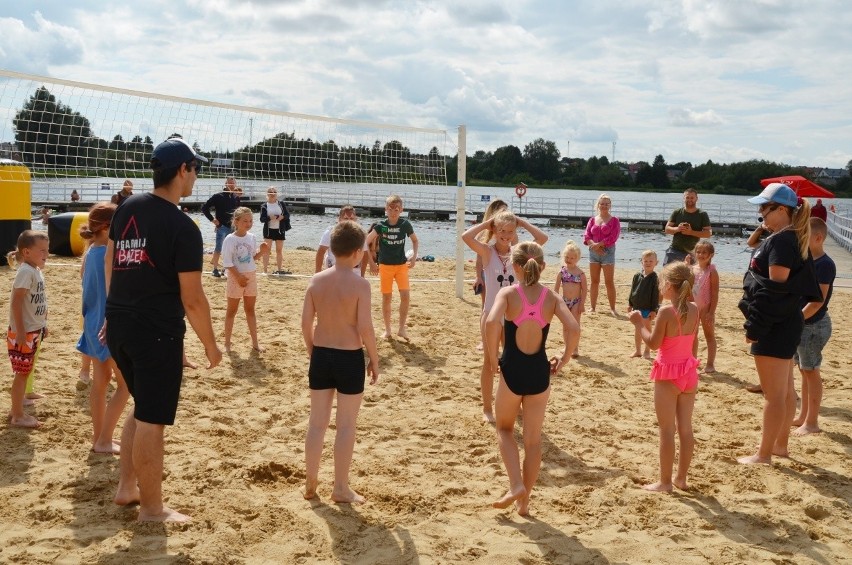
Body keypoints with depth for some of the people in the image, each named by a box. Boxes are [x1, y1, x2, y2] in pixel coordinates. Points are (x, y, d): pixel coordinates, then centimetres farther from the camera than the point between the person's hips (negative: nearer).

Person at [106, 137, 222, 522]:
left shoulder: (127, 208, 6)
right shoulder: (182, 227, -16)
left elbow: (110, 262, 16)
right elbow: (192, 299, -16)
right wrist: (210, 346, -5)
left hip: (119, 327, 8)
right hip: (157, 333, -8)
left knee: (143, 407, 23)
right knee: (151, 420, 2)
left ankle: (126, 488, 31)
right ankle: (152, 508, 14)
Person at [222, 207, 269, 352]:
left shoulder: (252, 237, 3)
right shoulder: (230, 239, -14)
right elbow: (227, 262, -15)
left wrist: (262, 252, -8)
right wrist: (239, 276, -20)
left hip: (251, 276, 5)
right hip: (236, 277, -5)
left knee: (250, 310, 12)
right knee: (232, 310, 4)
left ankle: (254, 342, 17)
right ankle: (227, 342, 13)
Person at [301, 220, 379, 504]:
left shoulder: (317, 280, -1)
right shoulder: (360, 283, -14)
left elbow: (306, 323, 2)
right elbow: (365, 328, -16)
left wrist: (313, 352, 16)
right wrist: (374, 360, -3)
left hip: (321, 355, 4)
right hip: (349, 358, -4)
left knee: (317, 422, 14)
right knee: (345, 425, 6)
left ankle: (310, 483, 24)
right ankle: (341, 488, 14)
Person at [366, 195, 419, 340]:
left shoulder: (405, 224, -6)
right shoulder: (381, 225, -11)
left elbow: (415, 240, 11)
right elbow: (365, 243, -7)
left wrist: (414, 256, -1)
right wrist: (371, 263, -7)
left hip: (402, 265, 1)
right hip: (385, 265, -1)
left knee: (405, 296, -10)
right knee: (386, 298, 5)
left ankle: (402, 328, 4)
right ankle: (387, 329, 17)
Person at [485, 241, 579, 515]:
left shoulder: (508, 293, -8)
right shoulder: (551, 297, -1)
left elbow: (492, 323, -25)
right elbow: (573, 329, -14)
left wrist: (493, 358, -13)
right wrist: (563, 360, 0)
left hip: (512, 369, -2)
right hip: (539, 371, 2)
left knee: (504, 428, 21)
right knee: (533, 439, 15)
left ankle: (516, 485, 4)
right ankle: (524, 501, 22)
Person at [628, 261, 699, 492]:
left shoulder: (666, 311, -19)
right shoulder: (694, 310, 0)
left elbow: (653, 343, -14)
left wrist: (639, 323, -3)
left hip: (669, 374, -6)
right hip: (689, 372, 6)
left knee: (667, 429, 2)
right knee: (685, 428, 13)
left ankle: (665, 481, 8)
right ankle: (681, 477, 24)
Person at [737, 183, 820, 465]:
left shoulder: (782, 241, -19)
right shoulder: (793, 240, 13)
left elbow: (775, 289, -23)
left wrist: (755, 326, -19)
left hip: (775, 327, -11)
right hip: (786, 324, 11)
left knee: (774, 394, -3)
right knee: (785, 390, 17)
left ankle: (764, 454, 4)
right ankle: (780, 445, 28)